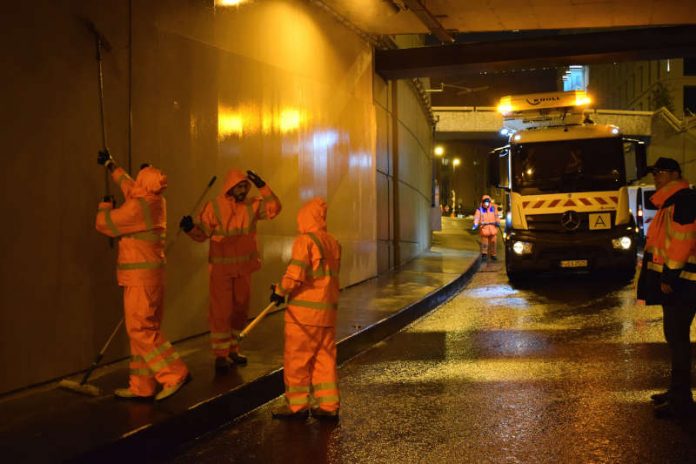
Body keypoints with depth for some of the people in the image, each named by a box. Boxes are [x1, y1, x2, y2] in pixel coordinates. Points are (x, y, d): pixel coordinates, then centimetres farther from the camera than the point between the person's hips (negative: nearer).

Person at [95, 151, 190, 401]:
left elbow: (104, 223, -7)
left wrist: (106, 205, 14)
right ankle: (142, 386, 15)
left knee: (140, 329, -8)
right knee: (144, 328, 10)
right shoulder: (156, 202, 9)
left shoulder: (138, 207, -18)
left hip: (141, 276, -9)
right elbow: (129, 185, 28)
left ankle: (175, 373, -10)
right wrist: (111, 165, 41)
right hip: (152, 274, 9)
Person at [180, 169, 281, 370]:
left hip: (244, 268, 5)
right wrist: (190, 228, -28)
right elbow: (202, 234, -7)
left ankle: (233, 350, 27)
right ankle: (220, 355, 1)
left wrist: (262, 186, -16)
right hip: (221, 268, -5)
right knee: (221, 310, -5)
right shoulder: (214, 206, -7)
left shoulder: (251, 205, 3)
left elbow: (274, 209, -8)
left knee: (240, 309, 13)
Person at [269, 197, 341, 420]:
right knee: (325, 358, 11)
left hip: (305, 311, -7)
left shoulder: (305, 241, -11)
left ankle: (297, 405, 9)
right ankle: (329, 405, 13)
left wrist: (280, 291, -3)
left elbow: (296, 274, -21)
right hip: (328, 310, 7)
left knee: (296, 359, 4)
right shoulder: (333, 242, 13)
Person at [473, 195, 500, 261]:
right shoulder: (480, 209, 1)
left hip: (492, 227, 3)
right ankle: (484, 254, 6)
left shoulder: (493, 208, 10)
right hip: (484, 227, -3)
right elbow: (476, 217, -7)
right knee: (484, 241, -4)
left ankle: (493, 254, 17)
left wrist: (497, 222, -3)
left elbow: (496, 216, 12)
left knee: (493, 241, 7)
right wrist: (475, 224, -20)